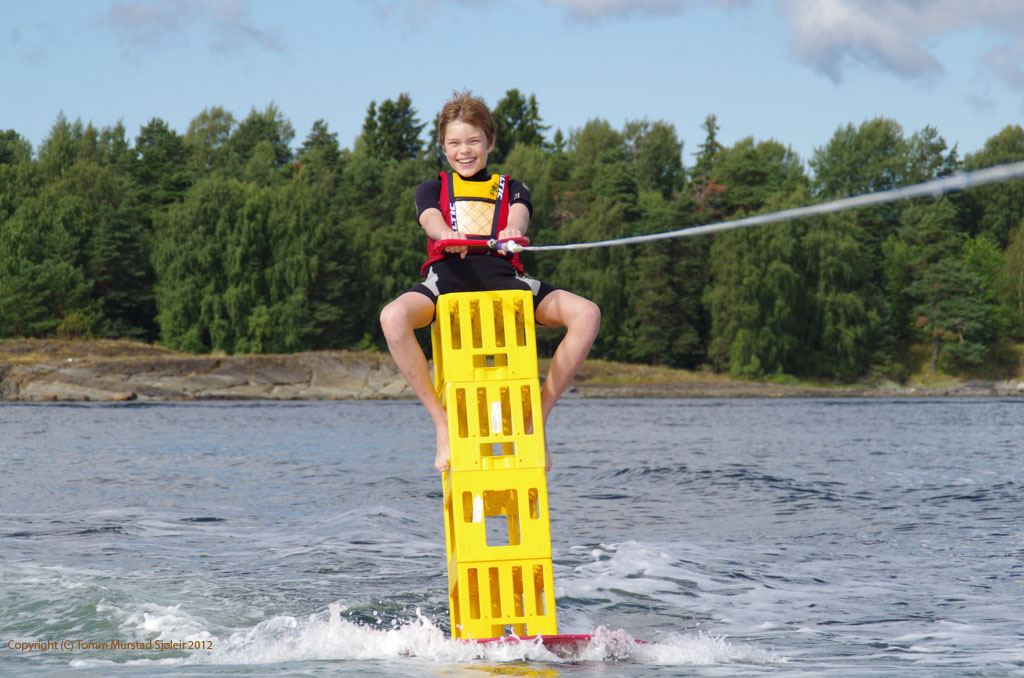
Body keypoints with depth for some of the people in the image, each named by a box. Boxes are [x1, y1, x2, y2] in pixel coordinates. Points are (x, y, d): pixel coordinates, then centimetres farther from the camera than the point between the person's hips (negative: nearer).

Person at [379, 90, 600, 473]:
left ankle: (537, 417, -13)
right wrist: (446, 234, -30)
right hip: (448, 274, -1)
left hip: (503, 276, 1)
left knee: (586, 314, -23)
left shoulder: (511, 189, 24)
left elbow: (519, 213, -1)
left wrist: (513, 229, -29)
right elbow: (431, 219, -3)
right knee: (393, 317, -36)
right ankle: (443, 423, -24)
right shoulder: (432, 189, 22)